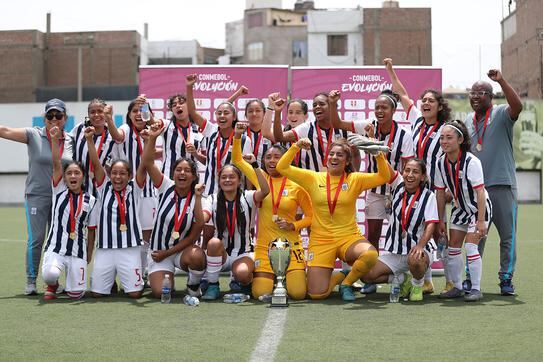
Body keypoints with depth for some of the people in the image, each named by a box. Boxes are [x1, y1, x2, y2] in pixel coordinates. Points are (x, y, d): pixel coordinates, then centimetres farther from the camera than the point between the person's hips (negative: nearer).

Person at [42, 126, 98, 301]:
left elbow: (91, 231, 8)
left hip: (78, 252, 1)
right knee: (50, 274, -32)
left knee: (76, 294, -4)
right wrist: (55, 139, -20)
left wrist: (89, 256, 8)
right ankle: (52, 286, 7)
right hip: (55, 248, -1)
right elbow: (56, 163, -9)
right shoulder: (59, 190, 3)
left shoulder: (90, 201, 3)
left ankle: (75, 275, 32)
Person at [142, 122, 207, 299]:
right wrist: (152, 138, -32)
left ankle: (193, 286, -4)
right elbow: (148, 163, -19)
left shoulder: (198, 200, -9)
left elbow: (193, 236, -9)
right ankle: (168, 276, 19)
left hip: (183, 250, -1)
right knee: (160, 293, -19)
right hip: (158, 251, 1)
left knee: (196, 256, -37)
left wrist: (167, 253, -12)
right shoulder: (166, 188, -6)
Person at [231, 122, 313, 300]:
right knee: (260, 294, -11)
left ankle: (293, 277, 23)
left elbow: (311, 216, 6)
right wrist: (237, 136, -2)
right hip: (264, 246, 2)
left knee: (298, 293, -14)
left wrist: (293, 225, -9)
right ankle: (270, 278, 25)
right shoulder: (261, 179, 5)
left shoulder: (296, 187, -1)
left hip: (290, 244, -2)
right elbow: (237, 160, 11)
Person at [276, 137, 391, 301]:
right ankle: (339, 276, 23)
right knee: (317, 294, -13)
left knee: (371, 255, -34)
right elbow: (282, 168, 1)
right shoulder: (313, 178, 3)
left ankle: (346, 283, -2)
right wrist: (296, 147, -11)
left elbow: (384, 177, -8)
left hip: (349, 238, 0)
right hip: (320, 241, 0)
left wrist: (378, 154, -22)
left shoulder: (355, 180, 2)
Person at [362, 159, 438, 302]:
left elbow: (430, 225, -16)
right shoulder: (398, 186, 2)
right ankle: (402, 279, 14)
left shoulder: (428, 196, -7)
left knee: (415, 259, -40)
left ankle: (417, 285, -4)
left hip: (419, 249, -4)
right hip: (395, 251, 4)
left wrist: (420, 245, -32)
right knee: (367, 276, -11)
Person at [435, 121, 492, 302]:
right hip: (460, 209, 6)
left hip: (478, 208, -6)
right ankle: (457, 287, 18)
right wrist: (440, 221, 3)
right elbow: (440, 193, 1)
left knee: (470, 246, -15)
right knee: (453, 246, 5)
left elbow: (480, 193, -26)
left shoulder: (471, 162, -26)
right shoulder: (441, 163, -8)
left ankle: (476, 289, -5)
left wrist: (481, 221, -28)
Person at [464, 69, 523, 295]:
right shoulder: (468, 120, 14)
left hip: (501, 184, -5)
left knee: (507, 235, -1)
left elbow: (517, 106, -24)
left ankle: (506, 279, 7)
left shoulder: (501, 115, -2)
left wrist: (501, 81, -27)